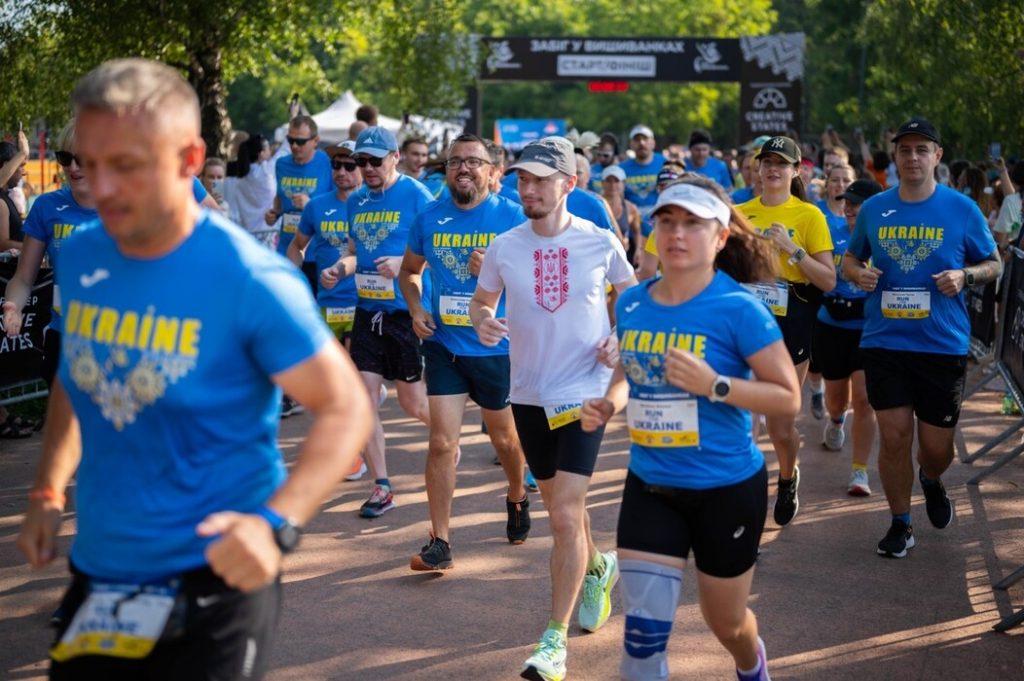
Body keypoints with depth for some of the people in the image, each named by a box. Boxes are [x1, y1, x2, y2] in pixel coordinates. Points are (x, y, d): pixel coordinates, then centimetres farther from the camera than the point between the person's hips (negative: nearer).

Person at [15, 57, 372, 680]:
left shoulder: (249, 279, -19)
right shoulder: (78, 259, -1)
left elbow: (345, 409, -16)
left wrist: (278, 522, -29)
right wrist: (48, 492, 7)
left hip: (216, 582, -6)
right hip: (96, 575, 6)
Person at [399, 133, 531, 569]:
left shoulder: (512, 217, -7)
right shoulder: (429, 219, 2)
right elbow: (409, 271, 17)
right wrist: (416, 309, -1)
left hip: (497, 348, -1)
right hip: (444, 345, 2)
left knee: (504, 437, 17)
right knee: (442, 442, -5)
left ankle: (517, 497, 47)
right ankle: (439, 542, 0)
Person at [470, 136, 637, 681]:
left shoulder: (600, 242, -7)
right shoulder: (504, 247, -3)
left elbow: (631, 294, 10)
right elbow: (481, 300, 12)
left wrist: (619, 338, -7)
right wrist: (481, 321, -11)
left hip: (585, 390, -3)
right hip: (529, 394, 4)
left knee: (565, 514, -12)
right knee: (560, 504, 19)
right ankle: (597, 568, 50)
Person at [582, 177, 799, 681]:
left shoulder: (738, 308, -17)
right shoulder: (631, 304, -1)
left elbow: (788, 399, -16)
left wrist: (714, 385, -29)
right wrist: (608, 405, -5)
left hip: (727, 488, -3)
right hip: (649, 486, 3)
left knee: (726, 623, 18)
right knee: (642, 633, -4)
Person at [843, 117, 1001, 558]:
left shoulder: (962, 209, -1)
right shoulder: (874, 209, 5)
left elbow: (994, 265, 7)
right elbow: (850, 259, 18)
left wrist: (965, 276, -14)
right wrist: (857, 273, -5)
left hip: (943, 344, -1)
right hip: (884, 341, 1)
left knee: (936, 445, 5)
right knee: (894, 437, 1)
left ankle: (932, 481, 42)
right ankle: (900, 524, 19)